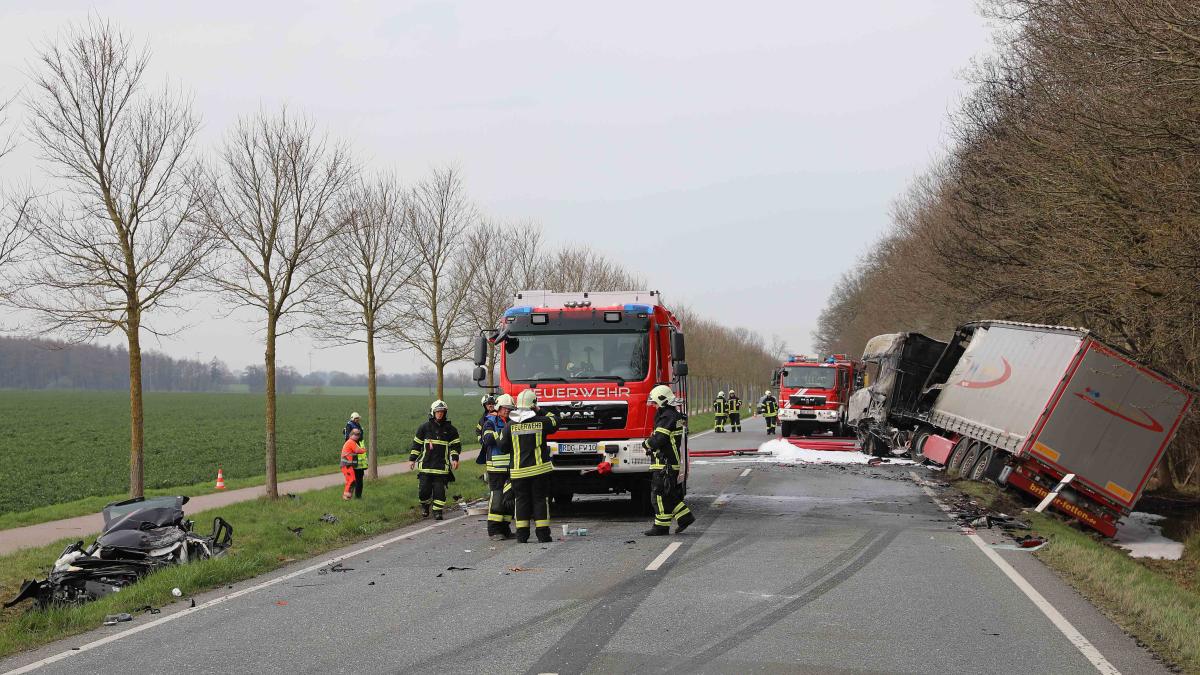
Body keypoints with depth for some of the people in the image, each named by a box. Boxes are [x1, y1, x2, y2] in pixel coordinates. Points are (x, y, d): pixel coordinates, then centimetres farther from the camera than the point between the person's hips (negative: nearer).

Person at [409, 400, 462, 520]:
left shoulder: (450, 429, 6)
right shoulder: (424, 427, 6)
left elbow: (455, 445, 10)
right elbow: (416, 444, 12)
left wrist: (455, 458, -2)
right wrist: (412, 459, 10)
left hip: (441, 466, 0)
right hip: (425, 464, 0)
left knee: (439, 490, -4)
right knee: (424, 490, -1)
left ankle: (437, 511, 5)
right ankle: (425, 505, 25)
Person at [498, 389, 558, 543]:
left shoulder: (510, 425, -2)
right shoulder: (541, 422, -6)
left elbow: (503, 447, 4)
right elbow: (555, 423, 14)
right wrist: (542, 413, 22)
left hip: (519, 471, 1)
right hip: (539, 469, -1)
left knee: (521, 500, 9)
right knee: (540, 499, 5)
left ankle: (522, 534, 7)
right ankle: (542, 533, 3)